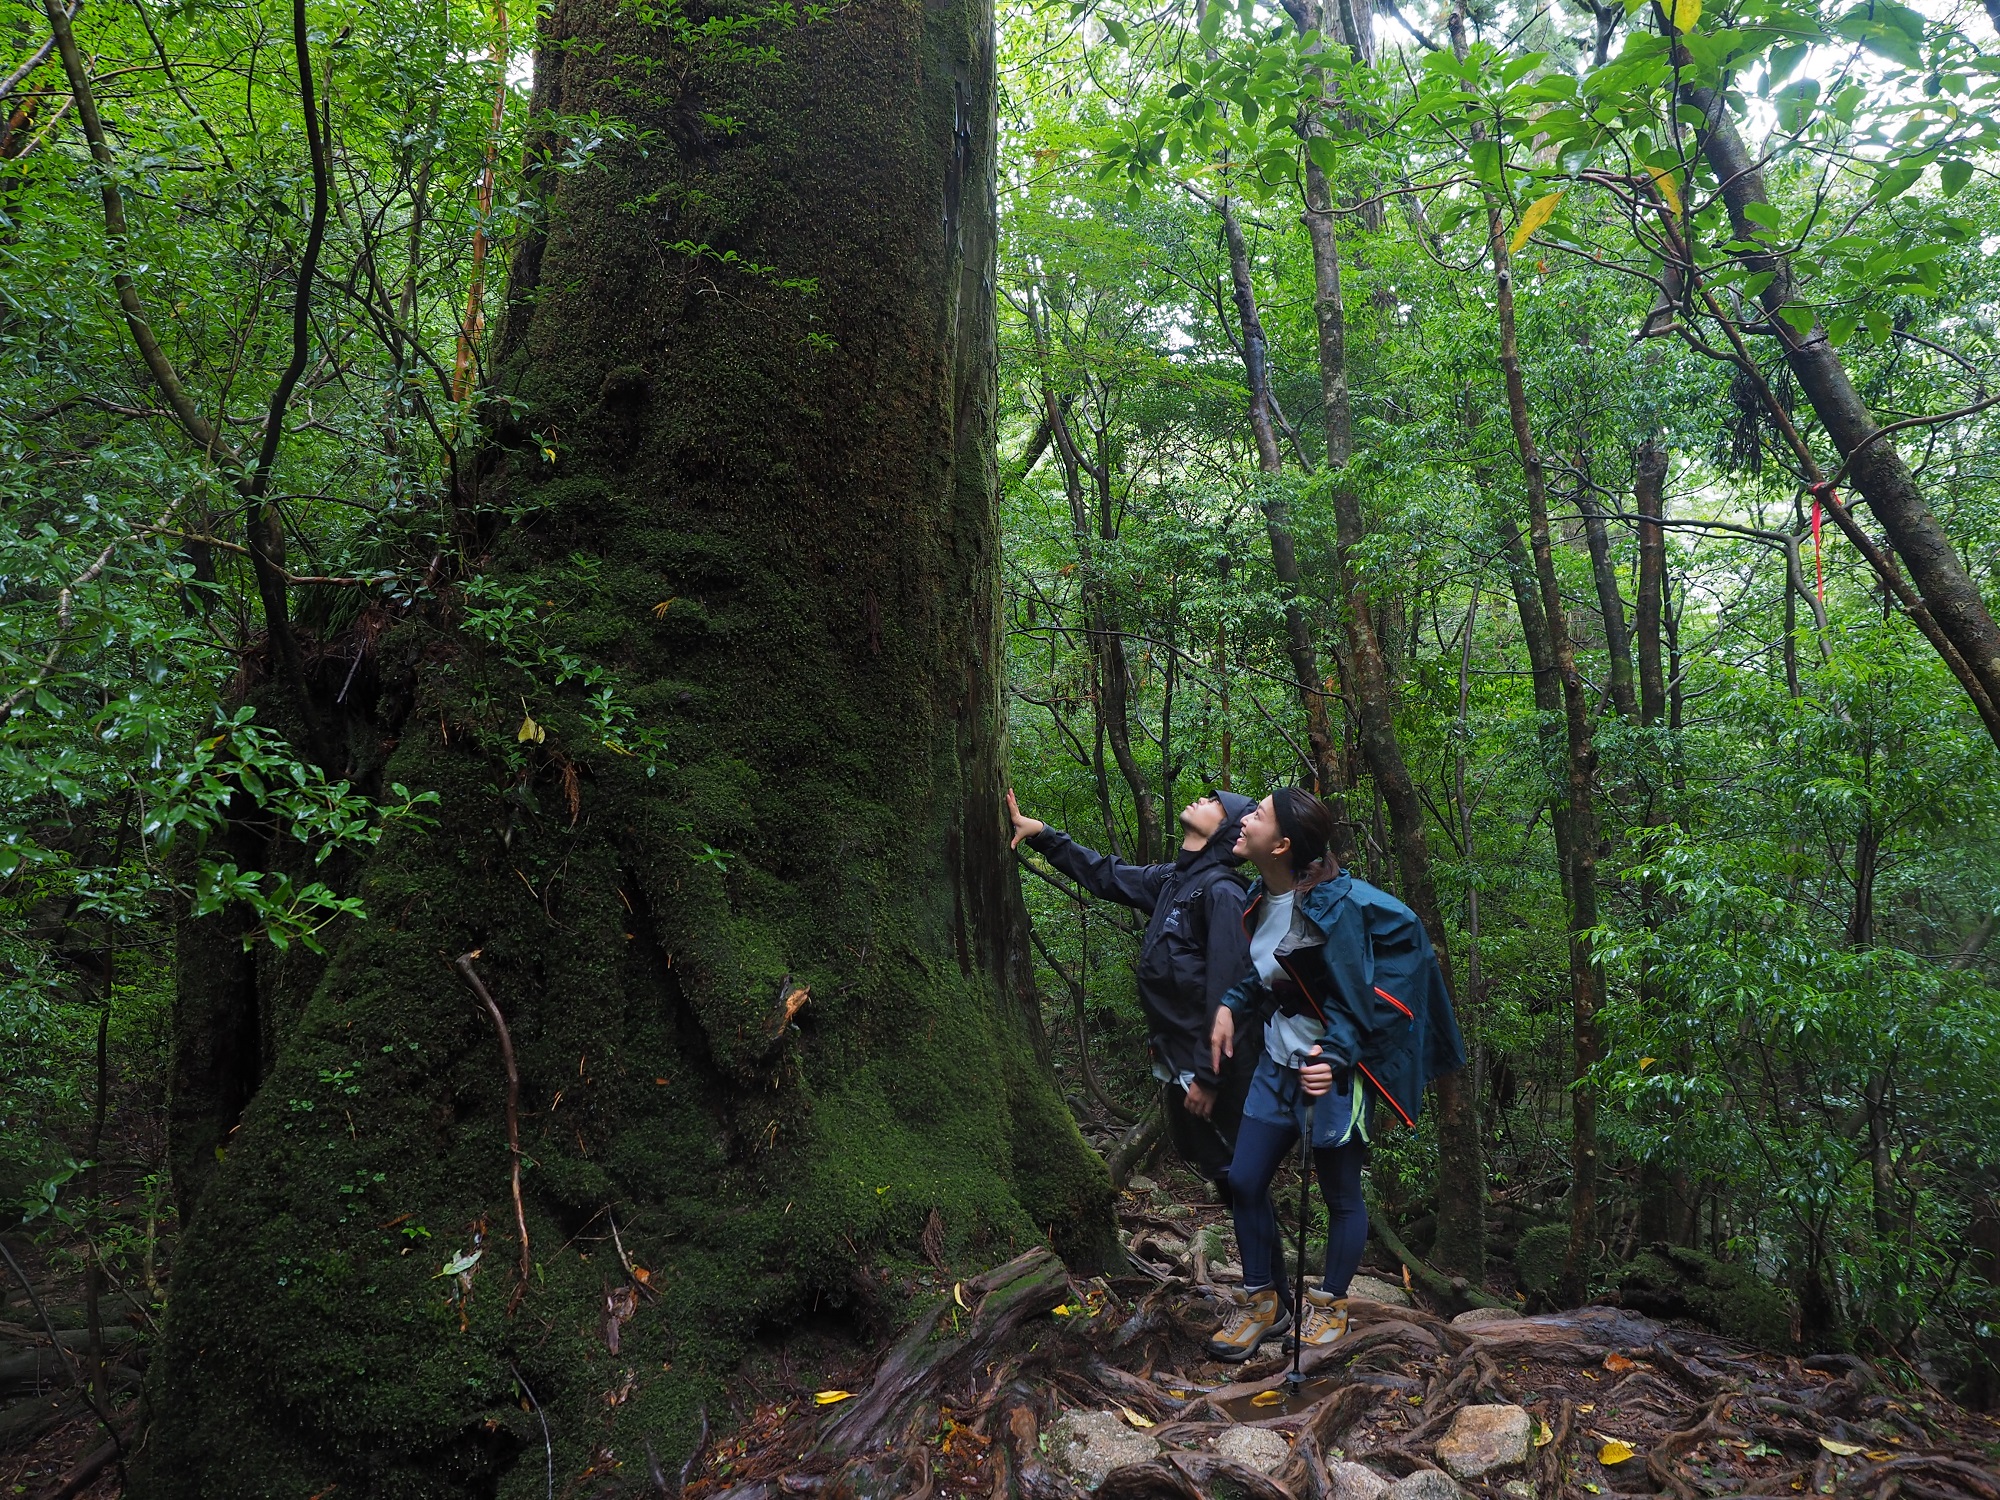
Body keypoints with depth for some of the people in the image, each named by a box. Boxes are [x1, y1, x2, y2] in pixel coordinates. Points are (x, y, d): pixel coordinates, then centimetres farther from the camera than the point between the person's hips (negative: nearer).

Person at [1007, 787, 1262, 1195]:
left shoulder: (1221, 891, -18)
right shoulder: (1171, 879, 8)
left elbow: (1225, 989, -21)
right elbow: (1106, 875, 19)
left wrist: (1208, 1076, -21)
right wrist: (1040, 833, 14)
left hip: (1208, 1060, -9)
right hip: (1174, 1055, 9)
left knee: (1228, 1169, 3)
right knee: (1194, 1152, 19)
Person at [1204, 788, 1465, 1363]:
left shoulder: (1336, 903, -23)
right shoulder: (1262, 898, 1)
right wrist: (1230, 1007, 2)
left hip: (1332, 1073, -8)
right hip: (1276, 1063, 8)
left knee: (1340, 1196, 10)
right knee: (1245, 1181, 9)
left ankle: (1330, 1305, 32)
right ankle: (1264, 1302, 26)